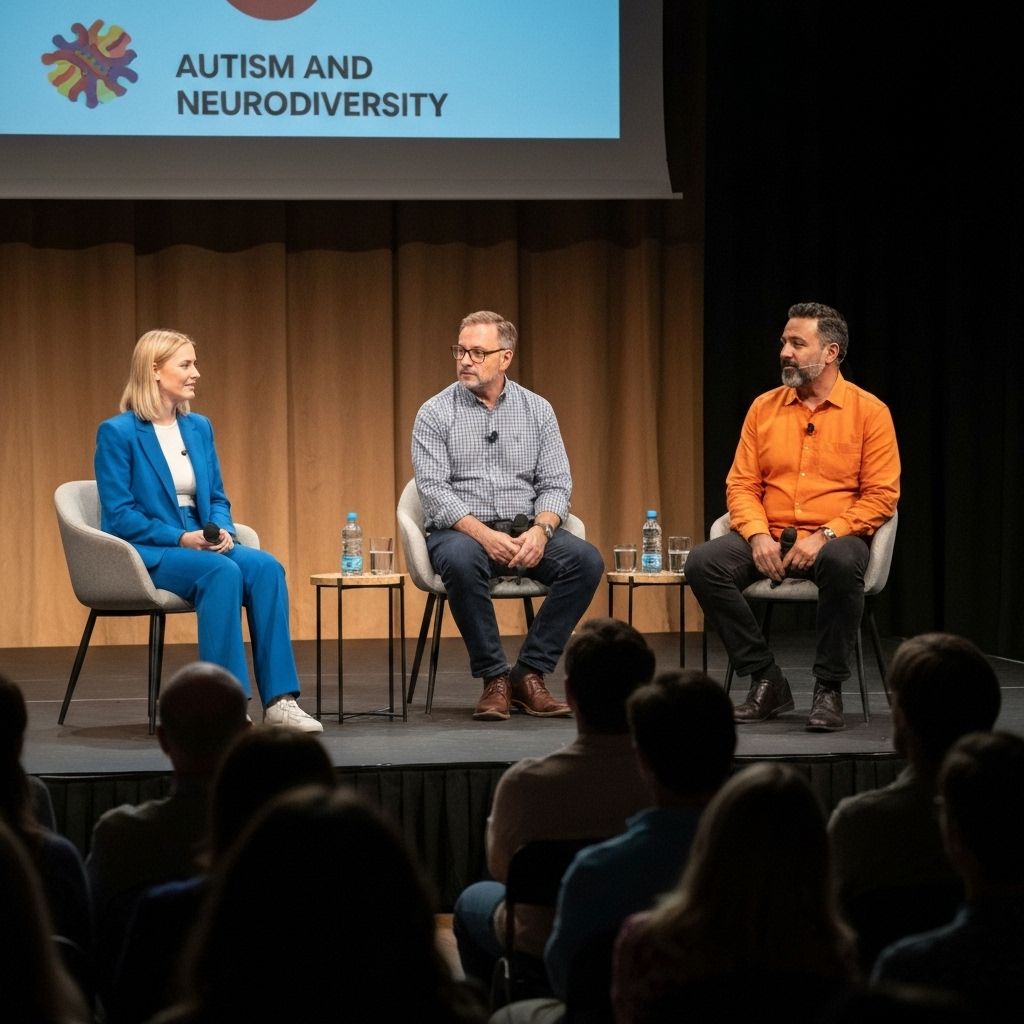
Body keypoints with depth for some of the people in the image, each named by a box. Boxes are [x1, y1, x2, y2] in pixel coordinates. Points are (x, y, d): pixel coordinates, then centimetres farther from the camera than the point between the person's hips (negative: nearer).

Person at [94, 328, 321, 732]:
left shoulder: (199, 427, 13)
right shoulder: (117, 433, -7)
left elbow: (217, 498, 16)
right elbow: (119, 515, -11)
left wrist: (222, 531, -7)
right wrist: (181, 538, -19)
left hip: (199, 544, 6)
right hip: (144, 553, -6)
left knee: (266, 567, -24)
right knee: (222, 573, -35)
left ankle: (279, 699, -28)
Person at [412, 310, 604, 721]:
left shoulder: (537, 410, 9)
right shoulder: (435, 414, 1)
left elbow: (556, 484, 5)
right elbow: (433, 489, -9)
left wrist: (540, 530, -17)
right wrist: (483, 534, -23)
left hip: (525, 530, 3)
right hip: (460, 530, -3)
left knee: (585, 559, -25)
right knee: (460, 561, -38)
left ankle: (529, 672, -18)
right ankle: (494, 678, -24)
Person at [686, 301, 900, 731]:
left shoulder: (868, 411, 0)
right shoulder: (764, 408, 11)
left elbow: (881, 496, -5)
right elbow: (741, 485, 10)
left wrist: (824, 536, -18)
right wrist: (758, 535, -11)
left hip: (834, 538, -4)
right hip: (770, 540, 4)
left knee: (842, 563, -40)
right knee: (702, 562, -24)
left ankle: (829, 689, -23)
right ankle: (766, 682, -13)